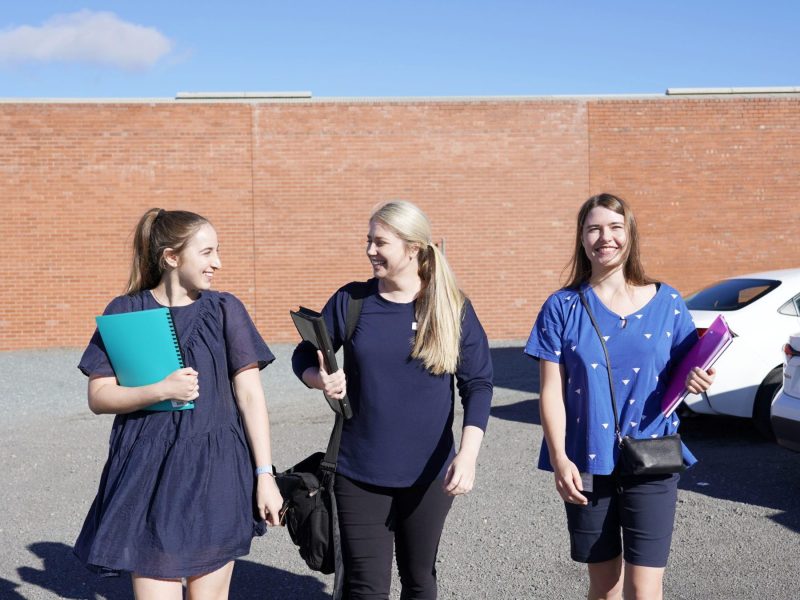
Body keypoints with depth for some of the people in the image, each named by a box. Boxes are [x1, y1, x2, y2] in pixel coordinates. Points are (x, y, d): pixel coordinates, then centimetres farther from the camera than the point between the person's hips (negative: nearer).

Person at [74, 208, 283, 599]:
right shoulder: (125, 312, 2)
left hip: (216, 473, 1)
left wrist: (265, 474, -5)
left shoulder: (225, 310, 3)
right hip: (149, 475, 0)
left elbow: (250, 395, 0)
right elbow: (99, 398, -1)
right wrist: (161, 391, -16)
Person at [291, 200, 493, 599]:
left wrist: (468, 453, -17)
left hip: (428, 473, 0)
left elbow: (477, 384, -5)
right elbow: (304, 357, 6)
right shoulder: (351, 300, -2)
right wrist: (320, 379, -17)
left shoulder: (453, 307, -5)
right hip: (360, 472, 0)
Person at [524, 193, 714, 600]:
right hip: (587, 464, 1)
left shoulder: (666, 302, 1)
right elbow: (552, 392, -4)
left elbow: (680, 375, 8)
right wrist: (559, 460, -14)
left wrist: (694, 382, -15)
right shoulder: (563, 307, -1)